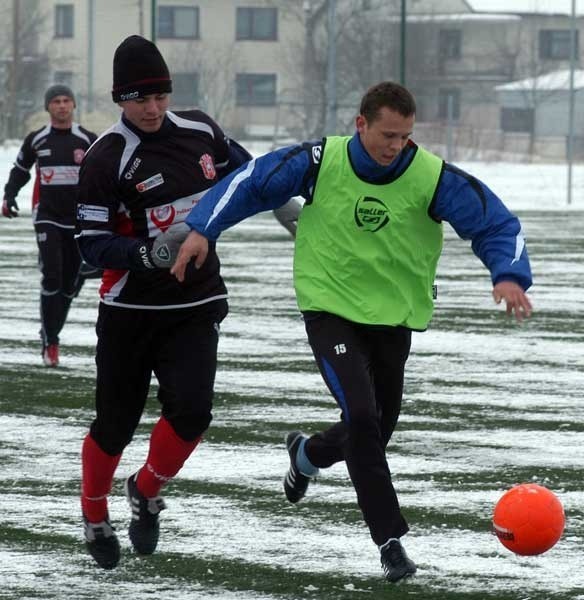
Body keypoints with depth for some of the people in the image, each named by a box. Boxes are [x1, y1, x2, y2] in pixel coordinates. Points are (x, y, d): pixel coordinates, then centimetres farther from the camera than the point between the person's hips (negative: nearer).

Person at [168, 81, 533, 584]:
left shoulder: (432, 178, -15)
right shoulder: (320, 163, -15)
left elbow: (496, 223, -11)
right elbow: (250, 182, -3)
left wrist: (509, 275, -29)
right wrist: (202, 230, -12)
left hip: (394, 317, 3)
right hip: (330, 310, -3)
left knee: (375, 430, 14)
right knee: (361, 414, -21)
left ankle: (307, 455, 49)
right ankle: (390, 539, -13)